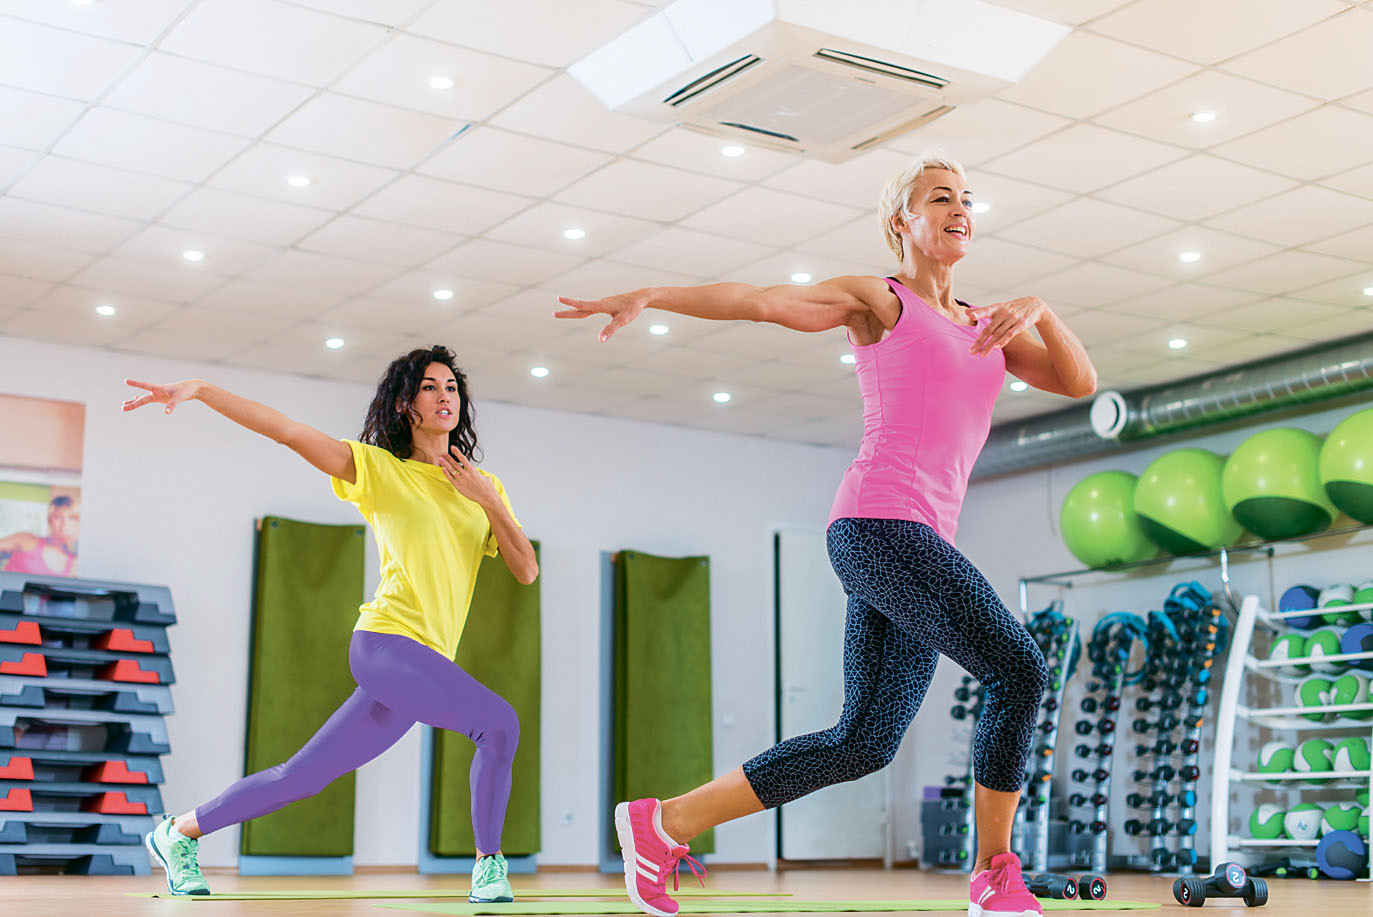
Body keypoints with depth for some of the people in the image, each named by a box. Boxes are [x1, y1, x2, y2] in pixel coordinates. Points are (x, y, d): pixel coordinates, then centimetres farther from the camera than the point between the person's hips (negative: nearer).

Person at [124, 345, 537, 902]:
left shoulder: (484, 485, 16)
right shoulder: (379, 467, 2)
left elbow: (526, 571, 8)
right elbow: (288, 431, -5)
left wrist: (489, 501, -3)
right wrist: (200, 390, -15)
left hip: (429, 662, 6)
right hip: (386, 642, -6)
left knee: (302, 776, 10)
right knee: (498, 723, -25)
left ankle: (180, 832, 27)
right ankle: (488, 865, -10)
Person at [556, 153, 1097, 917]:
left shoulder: (989, 330, 25)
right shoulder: (877, 300, 9)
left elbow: (1081, 382, 15)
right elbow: (754, 300, 2)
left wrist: (1038, 309, -2)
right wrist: (646, 297, -9)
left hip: (922, 539, 7)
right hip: (878, 520, -7)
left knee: (865, 743, 4)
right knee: (1019, 669, -15)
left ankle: (665, 823, 10)